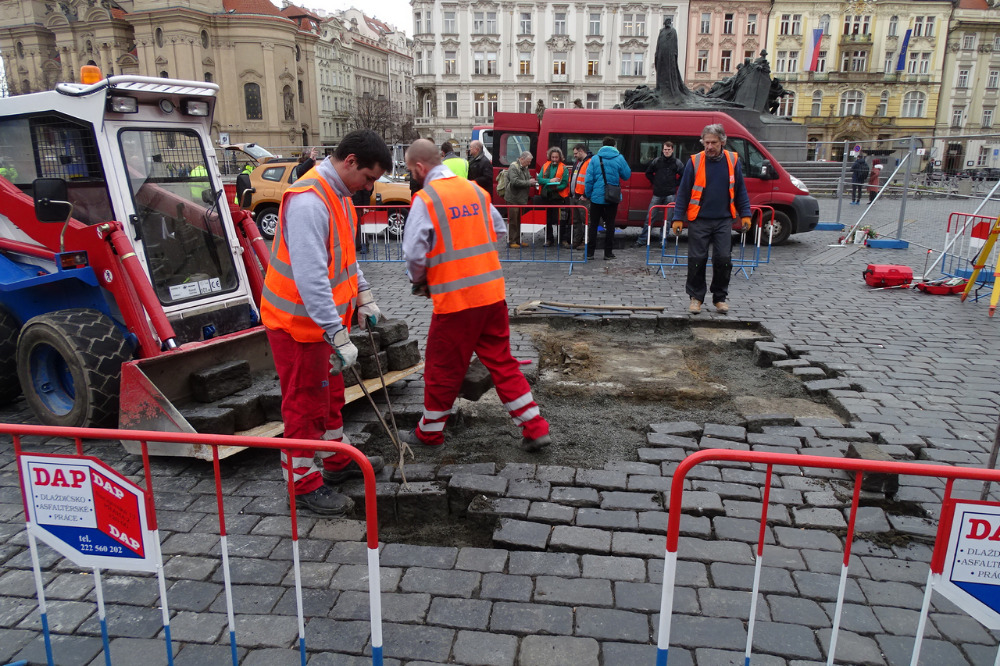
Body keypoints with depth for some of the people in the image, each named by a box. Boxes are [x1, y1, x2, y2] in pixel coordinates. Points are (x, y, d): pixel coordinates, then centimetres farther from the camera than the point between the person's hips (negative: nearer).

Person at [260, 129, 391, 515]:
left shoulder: (339, 195, 7)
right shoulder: (308, 200, -26)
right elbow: (310, 277, -33)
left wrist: (363, 297, 12)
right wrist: (339, 337, -32)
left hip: (326, 316, 10)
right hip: (299, 322, -10)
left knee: (330, 394, 22)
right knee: (304, 404, 4)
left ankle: (338, 461, 40)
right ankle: (304, 484, 20)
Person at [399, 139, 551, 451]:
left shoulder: (425, 199, -10)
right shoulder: (475, 190, 8)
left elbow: (414, 254, -14)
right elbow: (499, 231, 15)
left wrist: (419, 281, 5)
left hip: (454, 298, -5)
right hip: (492, 293, 6)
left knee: (443, 369, 10)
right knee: (502, 362, 14)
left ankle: (429, 433, 28)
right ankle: (535, 429, 16)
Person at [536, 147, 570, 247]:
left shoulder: (564, 168, -1)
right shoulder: (545, 166, 11)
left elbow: (564, 183, -7)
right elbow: (539, 179, 1)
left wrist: (556, 187, -24)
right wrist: (549, 180, -15)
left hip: (558, 196, -4)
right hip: (545, 196, 4)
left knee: (559, 219, -6)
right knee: (547, 219, 10)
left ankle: (563, 239, 1)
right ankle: (549, 239, 19)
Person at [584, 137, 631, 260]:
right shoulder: (619, 158, -2)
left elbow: (588, 179, -3)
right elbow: (627, 175, 6)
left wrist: (588, 194, 6)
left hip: (597, 197, 0)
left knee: (593, 224, 7)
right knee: (610, 224, 8)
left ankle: (590, 252, 7)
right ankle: (608, 252, 9)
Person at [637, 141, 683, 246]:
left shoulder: (677, 163, 2)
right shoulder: (657, 161, 5)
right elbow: (648, 172, 18)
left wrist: (675, 184, 5)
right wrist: (654, 182, 11)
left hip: (670, 194, -1)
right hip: (657, 194, 1)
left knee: (667, 218, 3)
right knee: (649, 217, 0)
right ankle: (641, 240, 4)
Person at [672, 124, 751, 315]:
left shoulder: (733, 161, 2)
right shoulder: (695, 162, -3)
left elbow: (740, 190, 9)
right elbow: (683, 192, -1)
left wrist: (745, 214, 5)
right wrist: (678, 218, -4)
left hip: (723, 220, 2)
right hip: (699, 220, -1)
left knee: (723, 259, 1)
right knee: (697, 259, 0)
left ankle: (720, 297, 16)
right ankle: (696, 297, 14)